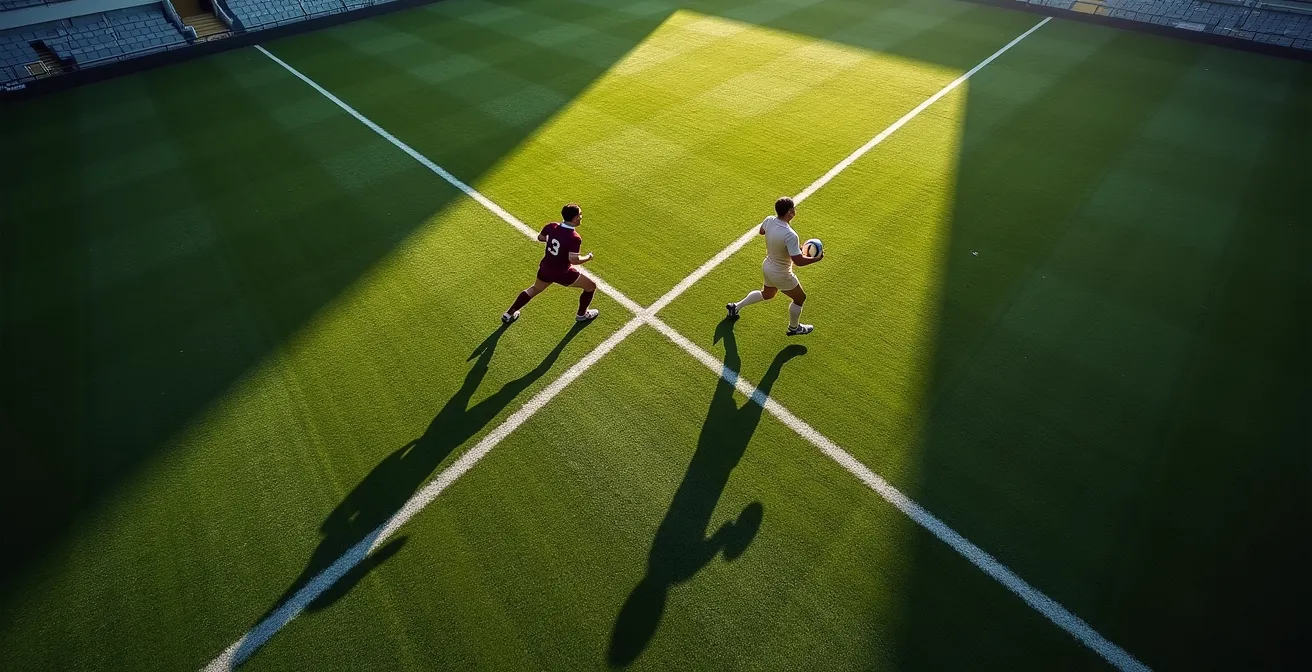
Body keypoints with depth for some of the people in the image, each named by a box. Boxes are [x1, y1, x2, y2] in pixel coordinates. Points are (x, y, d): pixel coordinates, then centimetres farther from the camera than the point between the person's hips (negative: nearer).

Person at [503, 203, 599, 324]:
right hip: (563, 273, -6)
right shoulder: (575, 238, -27)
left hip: (545, 269, 6)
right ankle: (582, 314, 31)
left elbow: (540, 238, 9)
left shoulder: (551, 226, -8)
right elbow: (573, 260, -31)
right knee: (591, 286, 14)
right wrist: (588, 257, -14)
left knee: (535, 289, 33)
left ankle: (509, 314, 38)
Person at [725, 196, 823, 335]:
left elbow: (761, 231, 10)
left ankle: (736, 307, 42)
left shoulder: (769, 220, -14)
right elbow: (798, 261, -32)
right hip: (781, 275, -7)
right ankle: (794, 328, 41)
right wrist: (816, 259, -16)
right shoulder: (790, 235, -36)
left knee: (767, 294, 35)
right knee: (800, 298, 19)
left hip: (767, 266, 7)